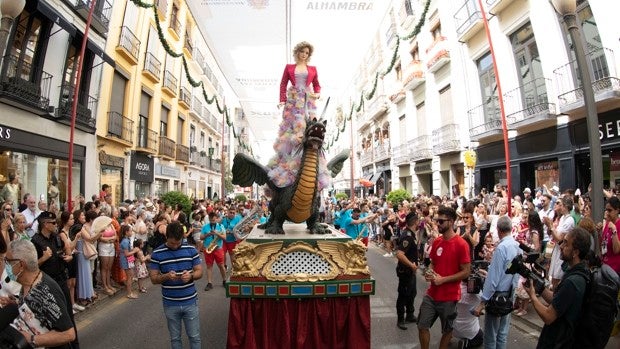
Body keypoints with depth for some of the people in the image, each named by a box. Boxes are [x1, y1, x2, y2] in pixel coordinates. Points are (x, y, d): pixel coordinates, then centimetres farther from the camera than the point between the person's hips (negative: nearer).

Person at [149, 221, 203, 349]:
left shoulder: (191, 250, -5)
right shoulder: (157, 253, -8)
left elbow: (199, 271, 0)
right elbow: (154, 279, -4)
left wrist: (191, 275, -22)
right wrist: (166, 276, -25)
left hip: (190, 302, 0)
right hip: (170, 304, 0)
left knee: (195, 337, 11)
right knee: (175, 338, 17)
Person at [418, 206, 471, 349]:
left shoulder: (461, 244, -16)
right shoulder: (436, 242, 3)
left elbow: (466, 272, -15)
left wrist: (443, 279, -20)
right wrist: (429, 272, -5)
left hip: (449, 297, -5)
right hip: (432, 294, 6)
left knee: (447, 330, 15)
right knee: (422, 326, 10)